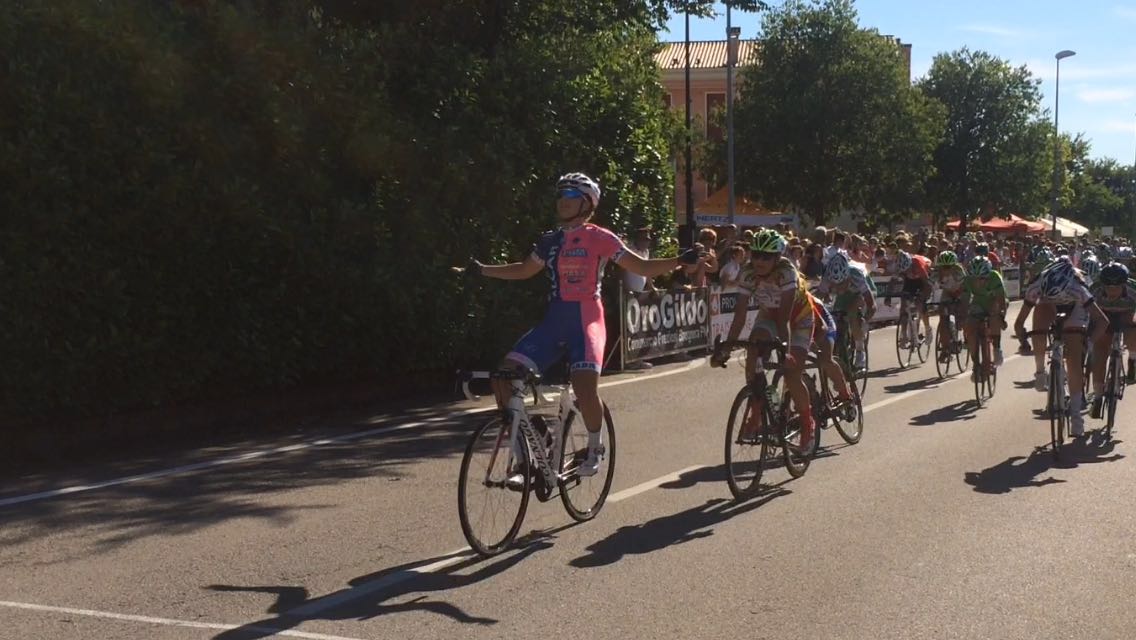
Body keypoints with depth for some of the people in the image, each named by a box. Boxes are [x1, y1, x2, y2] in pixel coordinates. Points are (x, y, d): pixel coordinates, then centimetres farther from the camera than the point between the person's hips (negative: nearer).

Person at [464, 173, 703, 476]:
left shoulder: (598, 238, -2)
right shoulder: (550, 240, 13)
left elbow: (643, 267, -2)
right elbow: (524, 270, 29)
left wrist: (679, 261, -17)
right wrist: (482, 270, 24)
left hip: (585, 321, -5)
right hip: (554, 322, 5)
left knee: (586, 389, -25)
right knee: (505, 374, -12)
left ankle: (595, 448, 7)